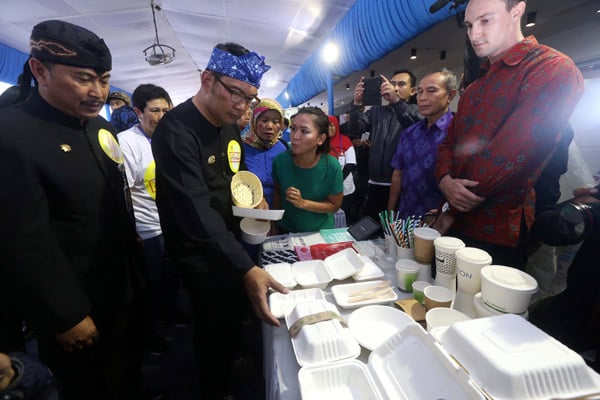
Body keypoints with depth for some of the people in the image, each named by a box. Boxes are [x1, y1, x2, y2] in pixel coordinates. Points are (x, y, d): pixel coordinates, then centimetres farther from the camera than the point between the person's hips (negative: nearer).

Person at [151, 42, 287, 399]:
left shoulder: (230, 125, 2)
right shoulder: (176, 130, -25)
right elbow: (196, 210, -35)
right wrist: (246, 268, -41)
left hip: (230, 239, 8)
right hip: (199, 251, -7)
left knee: (236, 312, 23)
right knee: (215, 321, 9)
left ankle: (231, 360, 52)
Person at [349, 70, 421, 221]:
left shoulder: (415, 111, 4)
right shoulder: (376, 111, 13)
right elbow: (356, 130, -2)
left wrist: (396, 100, -31)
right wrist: (357, 103, -18)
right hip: (375, 183, 3)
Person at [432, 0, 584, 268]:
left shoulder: (552, 68, -10)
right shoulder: (475, 88, 17)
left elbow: (513, 153, -20)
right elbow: (449, 142, 11)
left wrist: (452, 212, -12)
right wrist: (445, 181, -12)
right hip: (457, 226, 7)